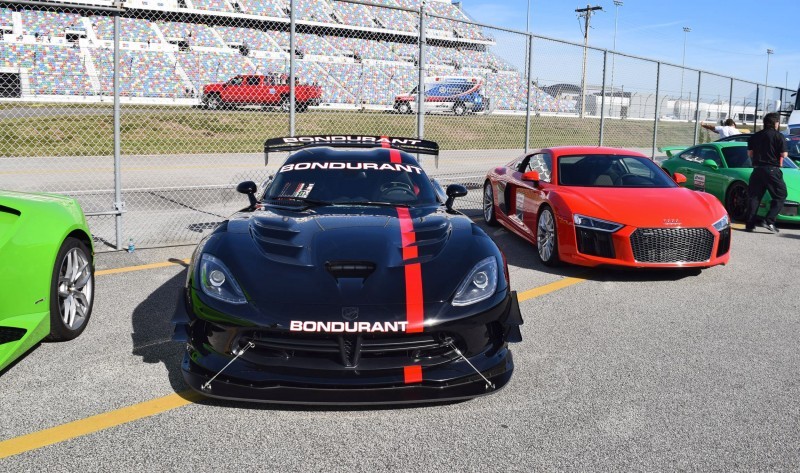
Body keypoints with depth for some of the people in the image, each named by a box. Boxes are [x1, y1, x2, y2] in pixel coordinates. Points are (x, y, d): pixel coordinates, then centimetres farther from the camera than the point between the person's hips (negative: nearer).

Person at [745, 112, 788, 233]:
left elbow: (750, 153, 11)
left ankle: (750, 224, 4)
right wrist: (781, 153, 12)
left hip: (757, 169, 5)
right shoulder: (778, 136, -6)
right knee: (780, 196, 4)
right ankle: (769, 221, -10)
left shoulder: (755, 136, 10)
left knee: (754, 197, 8)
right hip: (772, 170, -5)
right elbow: (784, 154, -8)